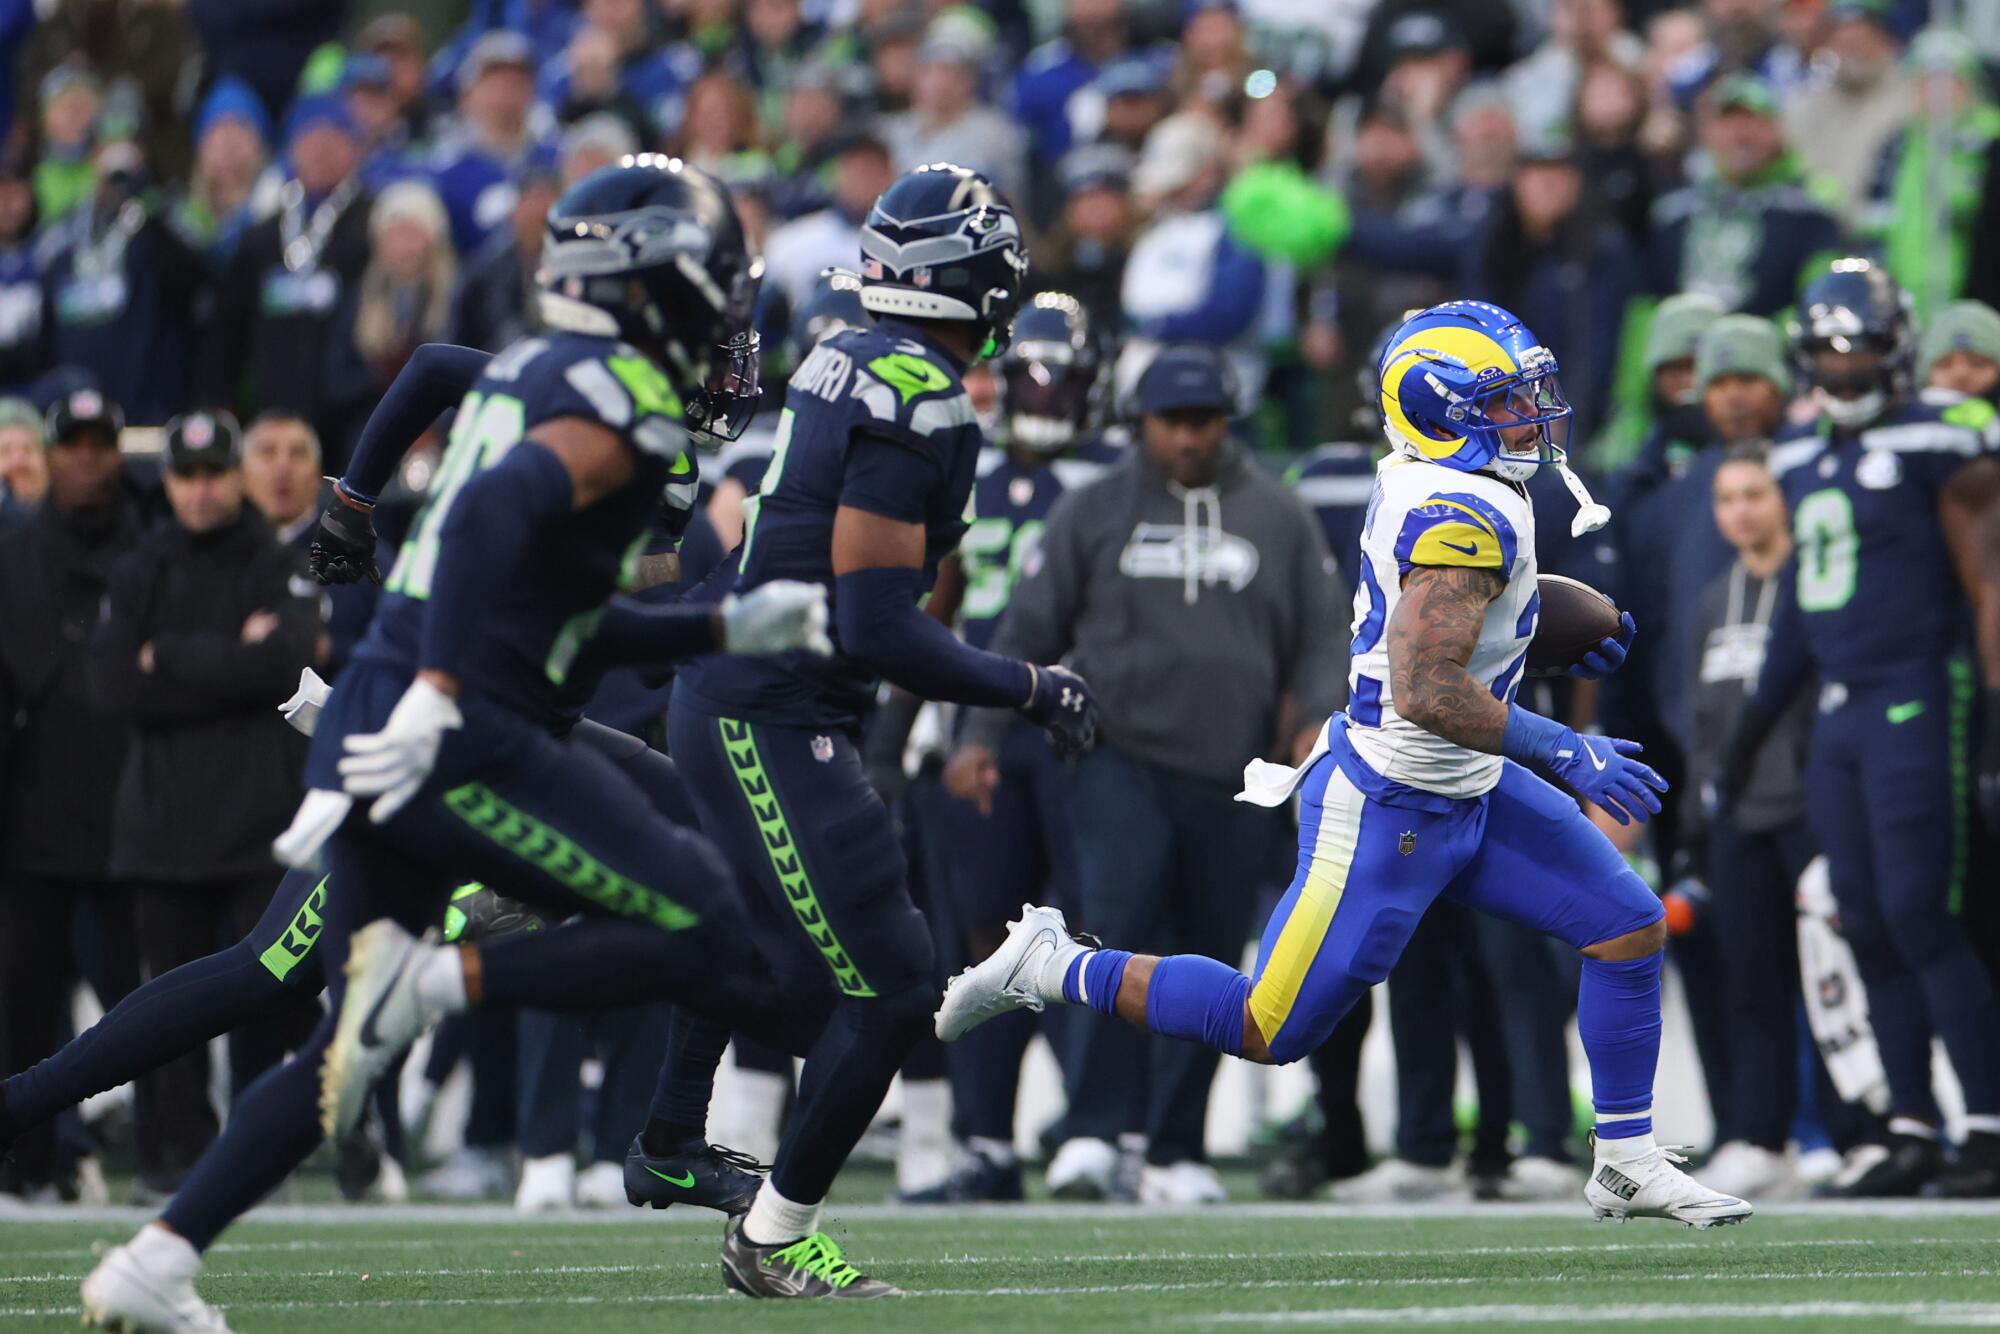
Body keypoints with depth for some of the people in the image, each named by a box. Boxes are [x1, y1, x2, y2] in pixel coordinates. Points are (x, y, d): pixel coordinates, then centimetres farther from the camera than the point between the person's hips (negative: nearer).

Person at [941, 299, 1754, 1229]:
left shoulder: (1424, 482, 4)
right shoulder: (1465, 517, -25)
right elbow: (1425, 691, -32)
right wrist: (1564, 755, -27)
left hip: (1468, 797, 10)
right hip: (1385, 815, -10)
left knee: (1629, 928, 6)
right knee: (1270, 1031, 0)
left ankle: (1628, 1166, 14)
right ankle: (1055, 969, 15)